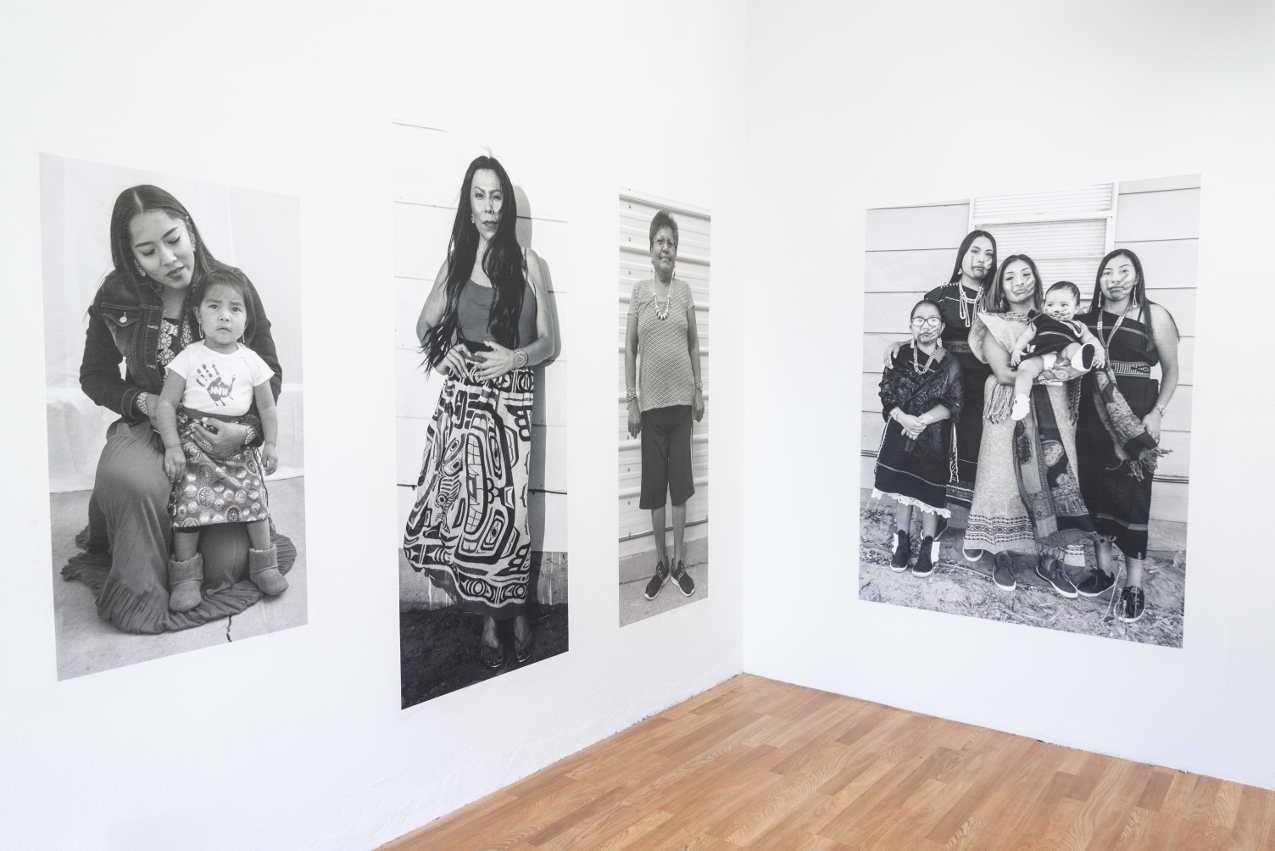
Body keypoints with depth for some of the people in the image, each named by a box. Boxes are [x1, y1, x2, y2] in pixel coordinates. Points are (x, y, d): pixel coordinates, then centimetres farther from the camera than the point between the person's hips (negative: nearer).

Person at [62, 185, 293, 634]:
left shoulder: (234, 286, -8)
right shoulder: (116, 298, -4)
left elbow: (269, 375, -2)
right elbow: (95, 374, 9)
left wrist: (247, 431, -21)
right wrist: (143, 402, -12)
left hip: (223, 434, 0)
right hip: (149, 428, 1)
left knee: (225, 563, -11)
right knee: (131, 480, -38)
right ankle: (141, 589, -9)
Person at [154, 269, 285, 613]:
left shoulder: (251, 361, 4)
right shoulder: (189, 357, -1)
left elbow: (267, 407, 11)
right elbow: (166, 404, -2)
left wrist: (271, 444, 2)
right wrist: (172, 446, -11)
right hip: (194, 443, -2)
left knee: (255, 498, -6)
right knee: (190, 502, -13)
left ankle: (264, 565, 11)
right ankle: (186, 576, -1)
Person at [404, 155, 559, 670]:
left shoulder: (526, 262, 9)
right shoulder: (456, 262, 13)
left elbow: (548, 342, 9)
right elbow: (424, 328, 21)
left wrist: (516, 357, -11)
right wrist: (444, 353, -1)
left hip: (512, 399, -1)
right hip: (463, 399, 1)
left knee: (507, 508, -6)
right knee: (467, 506, -3)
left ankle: (517, 612, 13)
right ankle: (490, 621, 9)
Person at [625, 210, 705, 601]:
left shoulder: (684, 290, 5)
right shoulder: (639, 290, 1)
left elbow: (694, 343, 11)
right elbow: (630, 348, 2)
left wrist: (699, 390, 6)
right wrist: (631, 400, -3)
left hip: (681, 398, 1)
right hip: (651, 401, -1)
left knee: (680, 481, 5)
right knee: (654, 484, 5)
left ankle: (678, 561, 16)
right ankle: (661, 563, 17)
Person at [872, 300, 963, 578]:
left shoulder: (950, 364, -3)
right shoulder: (900, 356, 2)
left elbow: (952, 404, -6)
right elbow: (887, 394, -1)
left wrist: (924, 420, -18)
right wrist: (903, 418, -16)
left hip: (934, 436, -2)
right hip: (900, 430, 2)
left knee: (929, 490, 1)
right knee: (900, 487, 6)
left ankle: (928, 545, 17)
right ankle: (901, 541, 21)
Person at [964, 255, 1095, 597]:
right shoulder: (994, 324, 4)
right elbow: (1004, 373, -7)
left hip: (1052, 413, 3)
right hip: (1010, 411, -3)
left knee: (1055, 478, -4)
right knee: (1006, 478, -4)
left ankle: (1049, 559, 6)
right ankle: (1001, 557, 8)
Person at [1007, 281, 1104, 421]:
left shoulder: (1078, 327, 33)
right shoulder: (1040, 321, 33)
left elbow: (1091, 338, 20)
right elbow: (1026, 335, 23)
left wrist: (1098, 352, -4)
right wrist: (1017, 349, 2)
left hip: (1062, 356, 0)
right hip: (1039, 357, 0)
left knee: (1074, 347, -31)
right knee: (1025, 367, -31)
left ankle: (1081, 359, -68)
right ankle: (1020, 400, -41)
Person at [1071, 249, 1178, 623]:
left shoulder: (1154, 315, 0)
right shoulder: (1086, 318, 9)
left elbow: (1171, 371, 2)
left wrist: (1157, 414, -9)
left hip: (1135, 418, -3)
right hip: (1092, 416, 4)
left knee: (1132, 493, -3)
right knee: (1094, 489, 7)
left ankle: (1134, 582, 6)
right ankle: (1104, 567, 23)